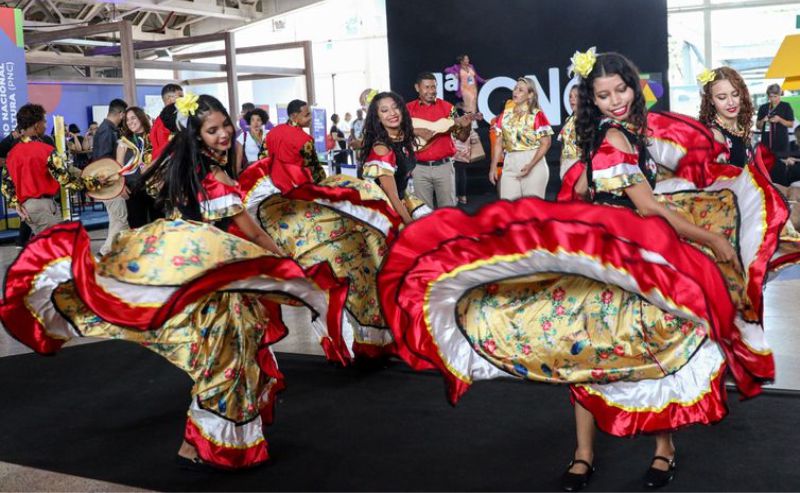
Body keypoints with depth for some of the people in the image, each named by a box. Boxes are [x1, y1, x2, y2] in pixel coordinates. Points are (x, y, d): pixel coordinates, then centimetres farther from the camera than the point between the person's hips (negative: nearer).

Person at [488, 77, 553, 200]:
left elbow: (546, 143, -8)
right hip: (510, 164, 4)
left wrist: (531, 165, -17)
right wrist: (493, 167, 6)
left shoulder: (537, 114, -4)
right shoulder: (505, 114, 10)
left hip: (533, 163, -4)